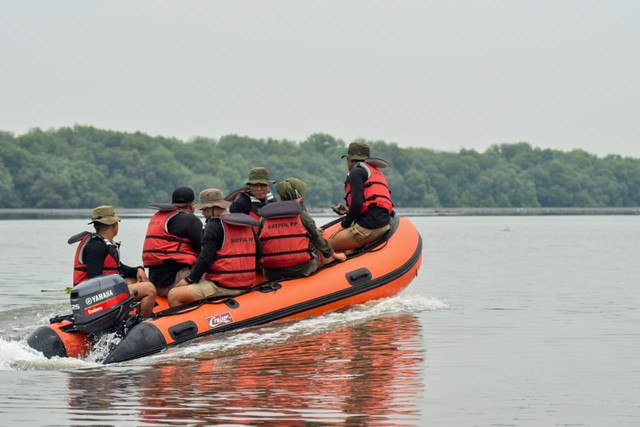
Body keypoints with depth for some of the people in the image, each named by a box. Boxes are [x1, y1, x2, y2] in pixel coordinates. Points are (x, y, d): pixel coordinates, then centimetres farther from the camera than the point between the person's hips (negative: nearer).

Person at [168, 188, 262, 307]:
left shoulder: (214, 224, -10)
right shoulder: (247, 224, 12)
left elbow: (205, 259, -17)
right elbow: (259, 253, 18)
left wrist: (189, 280, -6)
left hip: (222, 287, -9)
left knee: (173, 296, -10)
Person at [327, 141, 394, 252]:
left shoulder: (356, 172, -1)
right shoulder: (376, 172, 27)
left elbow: (357, 203, -14)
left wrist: (345, 223, -1)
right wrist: (348, 210, 28)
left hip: (368, 228, -9)